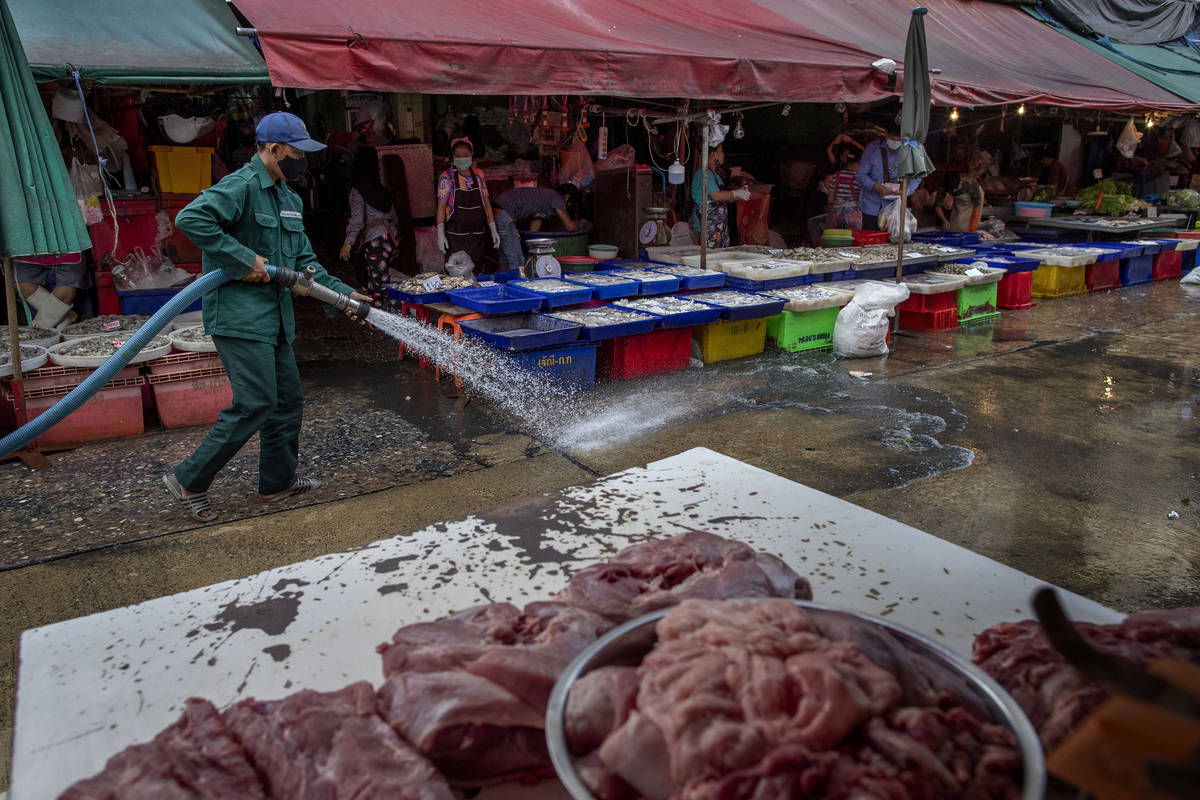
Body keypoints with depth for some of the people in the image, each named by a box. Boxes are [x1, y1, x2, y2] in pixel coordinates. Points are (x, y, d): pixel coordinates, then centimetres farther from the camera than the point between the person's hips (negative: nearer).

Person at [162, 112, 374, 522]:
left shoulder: (289, 199, 17)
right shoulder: (241, 186, -12)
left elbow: (304, 261, 18)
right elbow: (190, 218, -26)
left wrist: (342, 293, 6)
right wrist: (245, 260, -24)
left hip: (273, 316, 10)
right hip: (239, 315, -10)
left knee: (288, 399, 13)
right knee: (256, 403, -11)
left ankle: (279, 480, 28)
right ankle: (189, 481, 2)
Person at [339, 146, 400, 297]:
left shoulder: (358, 189, -1)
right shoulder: (382, 187, 17)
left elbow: (357, 218, -8)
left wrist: (348, 242, -3)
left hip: (375, 240, -6)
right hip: (392, 237, 6)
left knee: (377, 287, -8)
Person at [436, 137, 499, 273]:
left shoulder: (479, 175, 8)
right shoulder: (447, 177, -3)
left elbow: (486, 202, 12)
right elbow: (441, 206, -4)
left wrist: (493, 230, 8)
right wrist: (440, 234, -12)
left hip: (478, 235, 3)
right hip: (455, 236, -3)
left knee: (479, 272, 4)